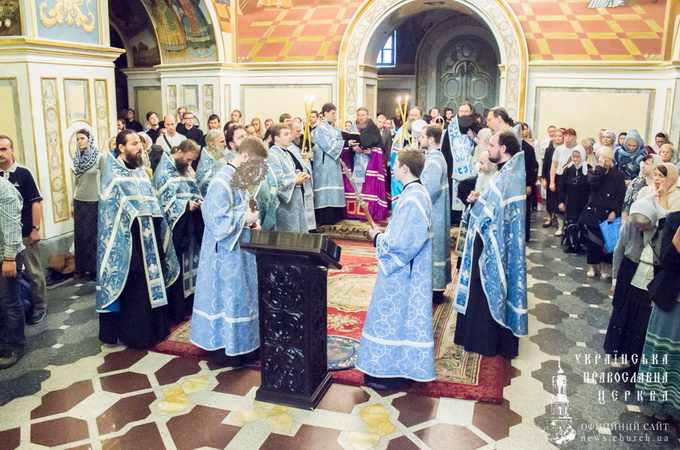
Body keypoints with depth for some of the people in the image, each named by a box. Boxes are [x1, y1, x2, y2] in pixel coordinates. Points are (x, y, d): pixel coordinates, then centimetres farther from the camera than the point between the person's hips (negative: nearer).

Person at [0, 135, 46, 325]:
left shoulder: (23, 173, -6)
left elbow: (36, 201, -6)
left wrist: (35, 229, -10)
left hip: (25, 232, -3)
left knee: (34, 272, 6)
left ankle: (39, 307, 18)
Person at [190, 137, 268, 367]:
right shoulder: (223, 180, -20)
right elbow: (217, 217, -26)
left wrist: (250, 219, 2)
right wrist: (245, 218, -18)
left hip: (241, 246, 10)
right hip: (227, 249, -10)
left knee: (244, 294, 16)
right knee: (230, 295, 1)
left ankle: (245, 342, 29)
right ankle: (230, 347, 14)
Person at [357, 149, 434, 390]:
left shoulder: (413, 199, -25)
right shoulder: (416, 192, 7)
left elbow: (402, 243, -27)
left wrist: (378, 238, -11)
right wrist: (384, 235, 7)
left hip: (402, 272, -10)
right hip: (408, 269, 10)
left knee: (395, 318, 3)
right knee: (402, 317, 19)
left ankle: (394, 374, 17)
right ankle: (402, 368, 32)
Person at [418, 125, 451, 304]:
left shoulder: (434, 160, -20)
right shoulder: (433, 156, 12)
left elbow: (432, 188, -27)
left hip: (432, 213, -10)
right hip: (432, 211, 10)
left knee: (432, 248, -2)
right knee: (434, 248, 15)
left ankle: (436, 290, 7)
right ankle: (436, 286, 24)